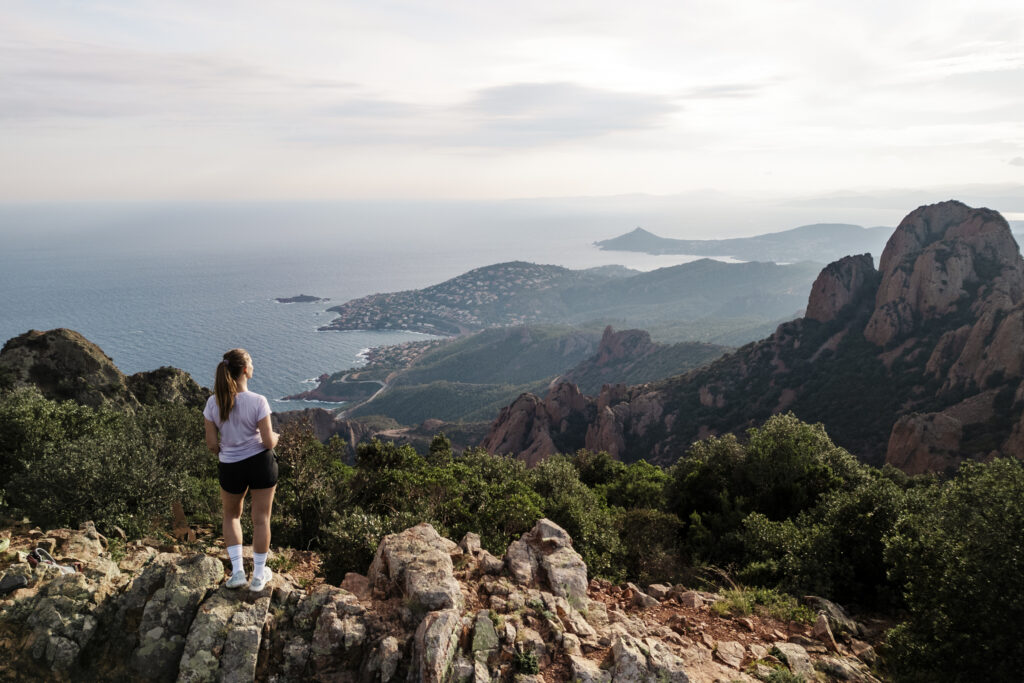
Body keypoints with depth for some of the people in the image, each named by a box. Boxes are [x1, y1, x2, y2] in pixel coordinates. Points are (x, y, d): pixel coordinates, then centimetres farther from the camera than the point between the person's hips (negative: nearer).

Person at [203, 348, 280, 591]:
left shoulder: (213, 403, -9)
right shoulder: (258, 402, -19)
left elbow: (212, 444, -3)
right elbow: (268, 442, -15)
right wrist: (276, 436, 8)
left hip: (230, 468, 2)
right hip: (260, 462, -2)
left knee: (231, 516, 26)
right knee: (261, 519, 13)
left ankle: (237, 571, 21)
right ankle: (259, 576, 25)